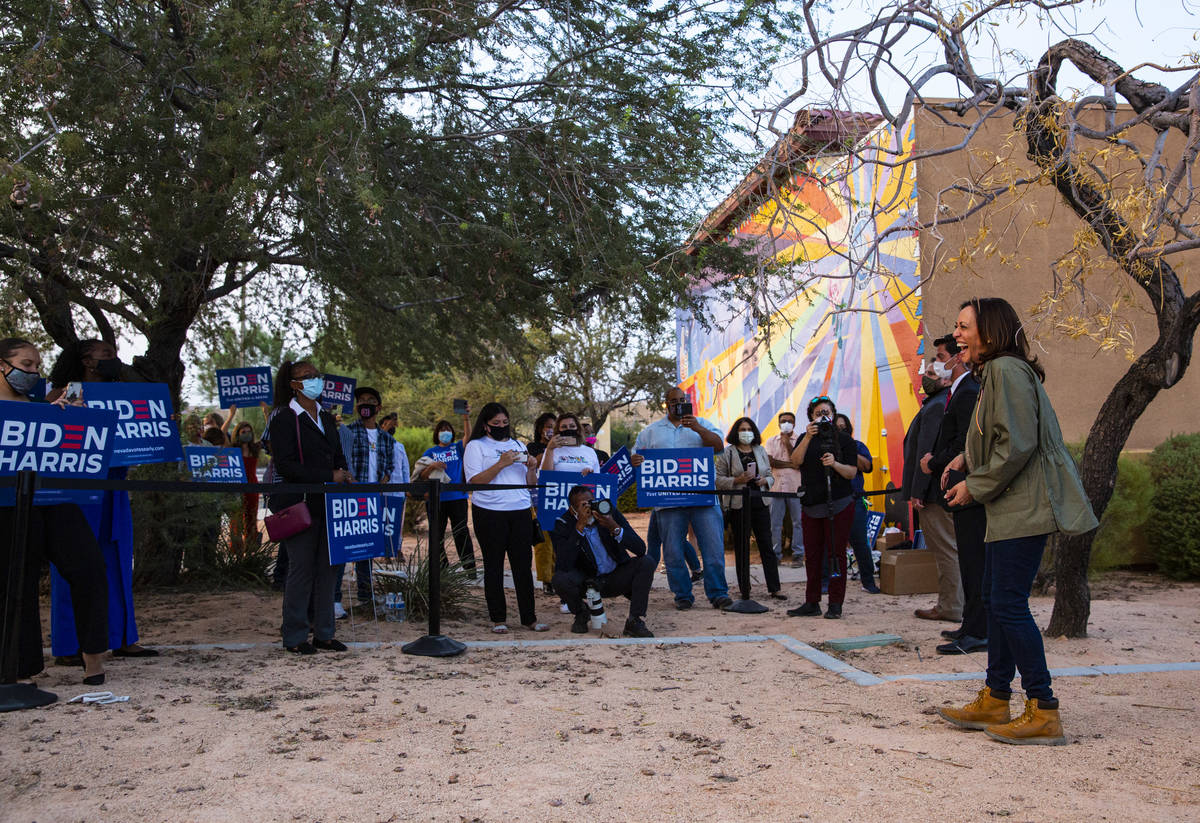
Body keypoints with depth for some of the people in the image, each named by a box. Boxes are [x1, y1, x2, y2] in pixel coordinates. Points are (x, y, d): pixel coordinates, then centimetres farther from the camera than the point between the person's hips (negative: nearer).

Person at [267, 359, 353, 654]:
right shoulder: (285, 418, -5)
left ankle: (323, 633, 15)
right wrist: (329, 476, -18)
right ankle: (295, 636, 7)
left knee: (327, 567, 7)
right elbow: (285, 464, -14)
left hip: (328, 503, 7)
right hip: (299, 504, -7)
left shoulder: (325, 419, 18)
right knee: (302, 569, -3)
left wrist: (344, 475, 0)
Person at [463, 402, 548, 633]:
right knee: (494, 566, 2)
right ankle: (498, 618, 11)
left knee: (523, 564, 3)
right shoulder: (476, 447, 3)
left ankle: (529, 618, 9)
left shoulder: (518, 445, 18)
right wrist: (501, 464, -18)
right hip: (489, 512, -4)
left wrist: (531, 469, -4)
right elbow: (475, 480, -10)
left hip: (520, 510, 4)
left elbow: (530, 484, 17)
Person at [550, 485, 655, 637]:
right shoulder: (563, 524, -15)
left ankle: (635, 621, -17)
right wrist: (579, 527, -35)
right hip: (587, 580, -1)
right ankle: (581, 613, 3)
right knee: (560, 579, -30)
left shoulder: (610, 512, -12)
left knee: (647, 563, -21)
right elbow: (563, 566, -31)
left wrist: (614, 528, -34)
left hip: (615, 578, 1)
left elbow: (640, 550, -18)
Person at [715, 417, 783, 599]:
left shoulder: (761, 451, 13)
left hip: (760, 503, 3)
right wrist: (737, 480, -17)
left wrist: (765, 481, -4)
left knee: (767, 545, 2)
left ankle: (774, 588, 6)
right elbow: (719, 479, -4)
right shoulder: (727, 453, 0)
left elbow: (770, 475, 18)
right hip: (738, 505, -3)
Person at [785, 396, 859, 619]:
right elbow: (795, 462, -6)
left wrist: (835, 464, -20)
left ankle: (835, 604, 2)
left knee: (836, 553, -3)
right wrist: (808, 437, -17)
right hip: (811, 505, 3)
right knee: (812, 554, 5)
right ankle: (811, 603, 11)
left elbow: (852, 472, -1)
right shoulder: (805, 439, 12)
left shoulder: (844, 439, 4)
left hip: (839, 505, -3)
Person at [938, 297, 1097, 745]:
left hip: (1024, 507, -11)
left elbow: (1018, 443, -21)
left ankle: (1043, 712, -3)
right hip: (1011, 507, 11)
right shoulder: (993, 372, 18)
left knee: (1009, 603, -10)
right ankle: (994, 700, 22)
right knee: (995, 599, 13)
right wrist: (968, 459, 12)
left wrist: (975, 486, -13)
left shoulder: (1006, 369, -14)